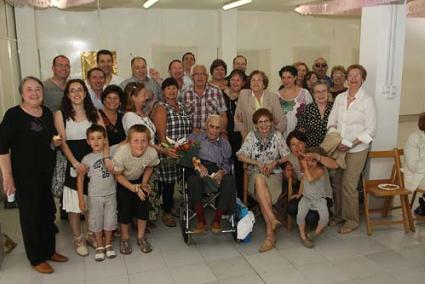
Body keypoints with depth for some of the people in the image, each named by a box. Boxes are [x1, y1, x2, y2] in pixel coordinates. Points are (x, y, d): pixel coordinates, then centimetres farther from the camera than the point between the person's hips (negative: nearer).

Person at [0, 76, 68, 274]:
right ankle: (36, 258, 22)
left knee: (48, 212, 15)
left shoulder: (47, 112, 7)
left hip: (48, 173, 6)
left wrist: (55, 141, -1)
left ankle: (50, 250, 34)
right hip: (26, 175, -6)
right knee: (30, 215, 6)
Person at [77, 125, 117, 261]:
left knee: (110, 220, 13)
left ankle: (108, 244, 33)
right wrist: (81, 198, -7)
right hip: (94, 196, -1)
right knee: (96, 221, 10)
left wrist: (107, 153, -7)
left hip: (110, 194, 2)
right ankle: (100, 246, 29)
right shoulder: (87, 159, -9)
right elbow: (80, 178, -5)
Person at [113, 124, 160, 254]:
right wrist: (134, 188, -25)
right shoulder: (121, 153, -38)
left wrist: (144, 183, -14)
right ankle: (125, 238, 22)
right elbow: (118, 175, -20)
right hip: (123, 181, -2)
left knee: (143, 206, -1)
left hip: (139, 180, 2)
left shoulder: (152, 153, -31)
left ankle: (141, 237, 22)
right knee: (125, 209, -4)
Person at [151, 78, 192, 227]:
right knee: (168, 181, -1)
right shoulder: (161, 108, -7)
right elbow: (161, 133, -14)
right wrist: (167, 150, -21)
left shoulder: (180, 106, 15)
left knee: (178, 179, 11)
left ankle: (172, 206, 28)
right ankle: (167, 213, 13)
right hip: (169, 152, -7)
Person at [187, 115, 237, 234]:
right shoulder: (194, 137, 21)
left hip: (217, 171, 2)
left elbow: (228, 163, 16)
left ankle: (217, 220, -23)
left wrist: (222, 171, -8)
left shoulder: (225, 143, 27)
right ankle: (201, 220, -26)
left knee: (230, 180, -32)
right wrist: (198, 165, -13)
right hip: (198, 168, -1)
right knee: (194, 179, -37)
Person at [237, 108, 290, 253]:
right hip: (255, 173, 1)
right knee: (259, 180, -37)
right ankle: (273, 219, -39)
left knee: (261, 194, -32)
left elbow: (286, 156, 5)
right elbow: (241, 156, -2)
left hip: (274, 173, 0)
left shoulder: (277, 136, 7)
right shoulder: (251, 136, 6)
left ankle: (270, 233, -30)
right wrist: (257, 163, -12)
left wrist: (275, 162, -13)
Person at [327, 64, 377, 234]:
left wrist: (350, 144, -15)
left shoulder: (367, 100, -8)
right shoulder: (340, 98, 6)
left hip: (357, 149, -4)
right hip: (338, 148, 4)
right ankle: (339, 215, 27)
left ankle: (351, 221, 15)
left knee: (349, 185, -3)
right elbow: (331, 123, 9)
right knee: (336, 182, 8)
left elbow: (370, 130, -9)